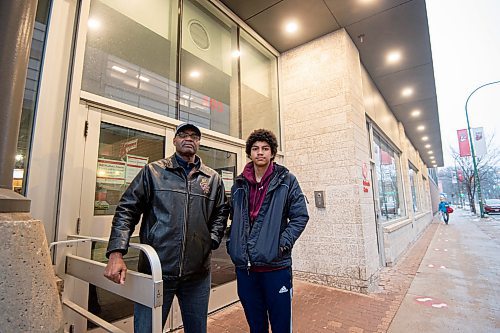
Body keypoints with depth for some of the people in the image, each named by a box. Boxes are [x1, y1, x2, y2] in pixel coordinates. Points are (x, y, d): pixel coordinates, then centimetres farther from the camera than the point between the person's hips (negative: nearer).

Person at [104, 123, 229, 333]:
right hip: (155, 270, -2)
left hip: (198, 274, 3)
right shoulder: (153, 172, 1)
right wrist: (116, 253, -12)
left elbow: (221, 213, 16)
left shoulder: (213, 179, 8)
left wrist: (212, 240, 2)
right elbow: (126, 210, -2)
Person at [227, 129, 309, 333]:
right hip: (244, 266, 4)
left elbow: (300, 216, -4)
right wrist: (232, 245, 5)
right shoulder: (239, 184, 8)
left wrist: (283, 242, -13)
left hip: (276, 265, -3)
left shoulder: (286, 180, -2)